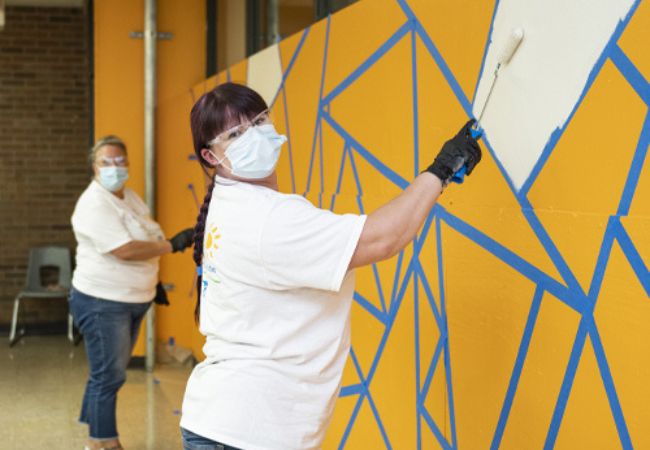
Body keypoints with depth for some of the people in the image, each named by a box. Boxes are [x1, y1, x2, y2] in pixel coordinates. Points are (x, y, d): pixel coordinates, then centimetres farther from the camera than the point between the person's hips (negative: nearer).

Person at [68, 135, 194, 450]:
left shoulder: (129, 196, 10)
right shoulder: (94, 204, -19)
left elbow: (145, 240, 22)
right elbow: (125, 250, -28)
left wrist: (153, 283, 20)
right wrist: (173, 245, -25)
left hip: (133, 302, 9)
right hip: (102, 304, -9)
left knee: (110, 374, 17)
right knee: (108, 377, -1)